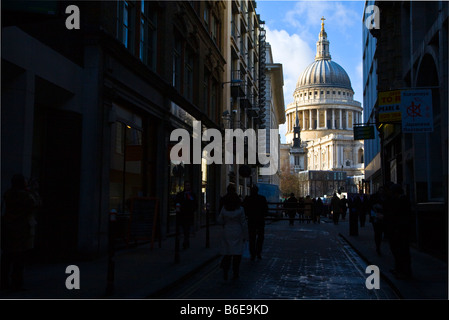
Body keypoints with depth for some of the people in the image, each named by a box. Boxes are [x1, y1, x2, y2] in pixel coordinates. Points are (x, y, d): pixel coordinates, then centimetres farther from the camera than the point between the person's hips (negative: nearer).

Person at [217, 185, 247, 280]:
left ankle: (225, 271, -4)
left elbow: (219, 221, 1)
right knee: (237, 253, 8)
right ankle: (235, 273, 12)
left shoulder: (224, 209, -5)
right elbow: (244, 224, -6)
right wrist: (245, 236, 2)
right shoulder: (240, 209, -10)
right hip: (237, 233, -2)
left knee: (227, 253, 10)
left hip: (227, 232, 2)